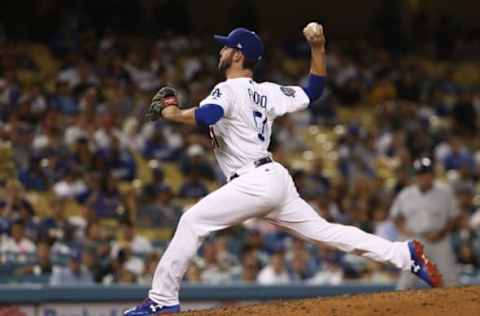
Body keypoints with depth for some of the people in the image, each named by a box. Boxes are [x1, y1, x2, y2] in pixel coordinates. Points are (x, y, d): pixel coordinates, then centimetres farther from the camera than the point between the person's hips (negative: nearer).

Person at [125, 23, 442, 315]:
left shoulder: (228, 90, -8)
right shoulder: (267, 92, 15)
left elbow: (204, 117, -27)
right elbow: (314, 91, 19)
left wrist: (171, 113, -10)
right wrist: (318, 48, 19)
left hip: (254, 182, -9)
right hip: (276, 179, 9)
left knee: (192, 222, -8)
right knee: (324, 230, 11)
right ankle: (405, 254, 6)